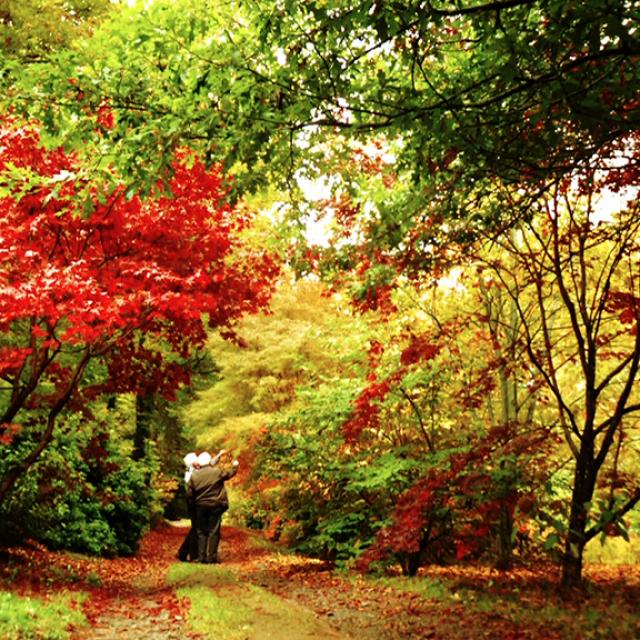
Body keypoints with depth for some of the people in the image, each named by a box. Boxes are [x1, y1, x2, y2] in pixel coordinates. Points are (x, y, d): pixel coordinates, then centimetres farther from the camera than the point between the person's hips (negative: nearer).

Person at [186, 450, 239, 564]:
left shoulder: (194, 476, -2)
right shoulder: (217, 471, -8)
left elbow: (189, 494, 0)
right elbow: (230, 473, 10)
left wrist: (193, 503, 16)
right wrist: (234, 466, 30)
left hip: (200, 507, 2)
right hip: (215, 506, -2)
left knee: (201, 532, 11)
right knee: (214, 532, 3)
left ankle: (201, 556, 8)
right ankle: (211, 557, 0)